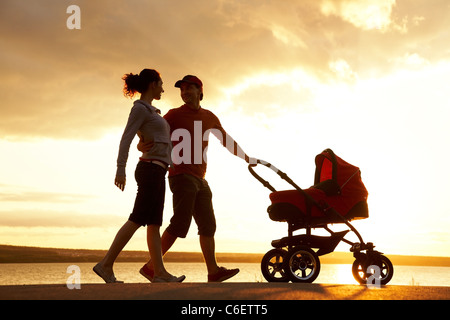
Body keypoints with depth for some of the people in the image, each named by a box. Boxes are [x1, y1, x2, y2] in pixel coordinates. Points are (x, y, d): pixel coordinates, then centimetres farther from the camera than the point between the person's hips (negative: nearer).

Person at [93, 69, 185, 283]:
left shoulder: (148, 111, 21)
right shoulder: (140, 108, -7)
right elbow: (125, 140, -17)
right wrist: (120, 170, -27)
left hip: (156, 173, 9)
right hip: (151, 170, -9)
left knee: (154, 223, 3)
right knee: (137, 220, -11)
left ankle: (160, 273, 1)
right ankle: (106, 264, -10)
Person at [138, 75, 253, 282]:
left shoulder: (209, 117, 17)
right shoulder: (175, 114, 0)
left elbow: (226, 140, 29)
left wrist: (246, 158, 37)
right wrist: (141, 145, -31)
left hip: (199, 180, 7)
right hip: (182, 176, -7)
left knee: (208, 225, 6)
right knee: (180, 223, -18)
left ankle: (213, 272, 9)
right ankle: (151, 267, -14)